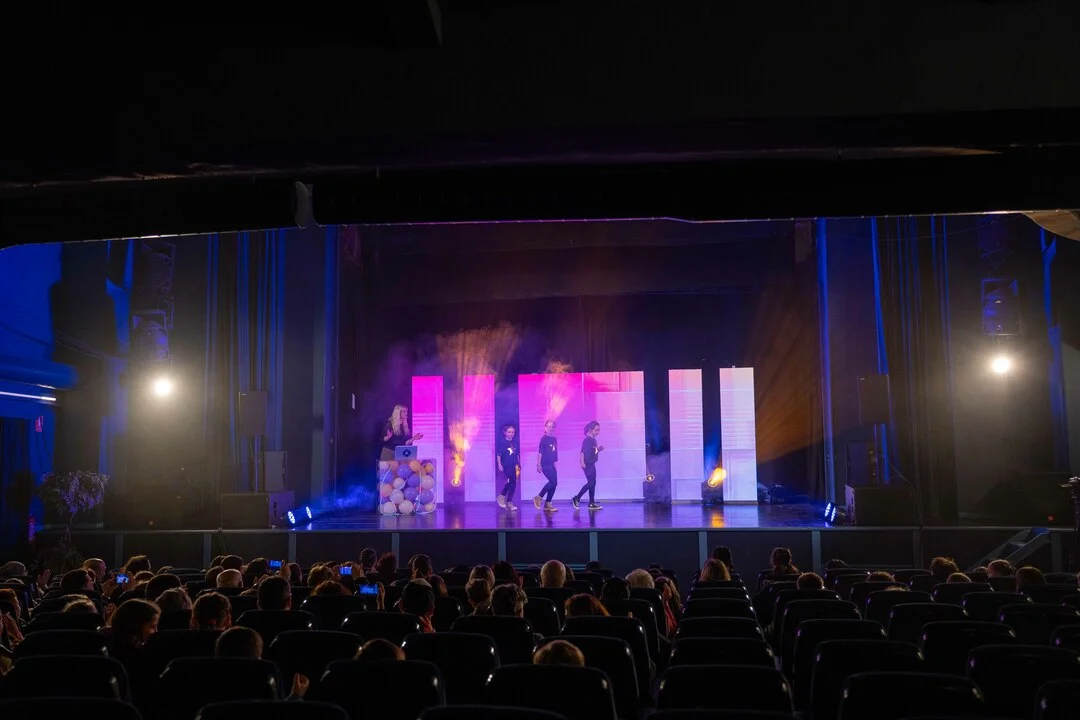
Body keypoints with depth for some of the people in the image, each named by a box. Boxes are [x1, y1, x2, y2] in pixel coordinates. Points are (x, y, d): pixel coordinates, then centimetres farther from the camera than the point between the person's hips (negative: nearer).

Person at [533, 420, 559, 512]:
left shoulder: (554, 439, 11)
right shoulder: (544, 438, -8)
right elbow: (540, 452, -10)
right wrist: (538, 464, -13)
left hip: (551, 464, 7)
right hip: (545, 464, -7)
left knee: (554, 483, 4)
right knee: (553, 482, -15)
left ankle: (547, 504, 11)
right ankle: (539, 498, -2)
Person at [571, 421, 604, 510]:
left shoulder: (593, 440, 13)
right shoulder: (587, 440, -14)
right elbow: (582, 452, -22)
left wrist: (599, 449, 4)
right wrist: (582, 462, -31)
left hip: (592, 464, 9)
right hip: (587, 464, -9)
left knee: (592, 483, 10)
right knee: (591, 483, -11)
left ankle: (592, 503, 14)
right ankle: (576, 498, -3)